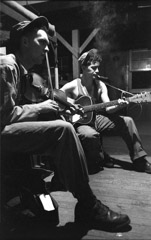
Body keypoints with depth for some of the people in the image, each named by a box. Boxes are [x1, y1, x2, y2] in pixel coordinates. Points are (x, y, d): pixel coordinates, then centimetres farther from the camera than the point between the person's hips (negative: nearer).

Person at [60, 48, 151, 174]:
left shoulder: (100, 85, 4)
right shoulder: (73, 86, -8)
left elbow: (107, 108, -4)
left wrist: (118, 106, -25)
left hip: (96, 119, 5)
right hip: (79, 121, -5)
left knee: (127, 121, -11)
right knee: (91, 135, -40)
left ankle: (140, 161, -4)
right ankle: (96, 160, -4)